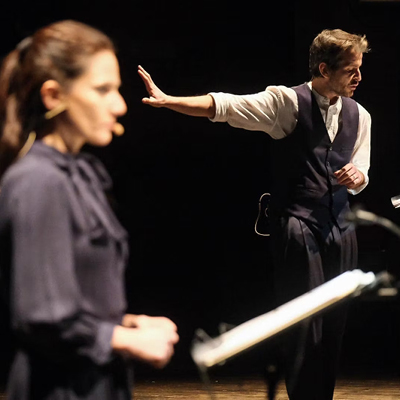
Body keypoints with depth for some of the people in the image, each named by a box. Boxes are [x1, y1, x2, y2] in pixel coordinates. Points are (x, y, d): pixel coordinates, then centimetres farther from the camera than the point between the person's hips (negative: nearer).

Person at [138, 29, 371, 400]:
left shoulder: (359, 116, 10)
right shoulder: (288, 102, -8)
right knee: (304, 323, -8)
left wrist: (355, 176, -7)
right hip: (297, 225, -6)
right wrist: (168, 101, -28)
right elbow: (222, 106, -16)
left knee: (334, 324, 7)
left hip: (339, 227, 6)